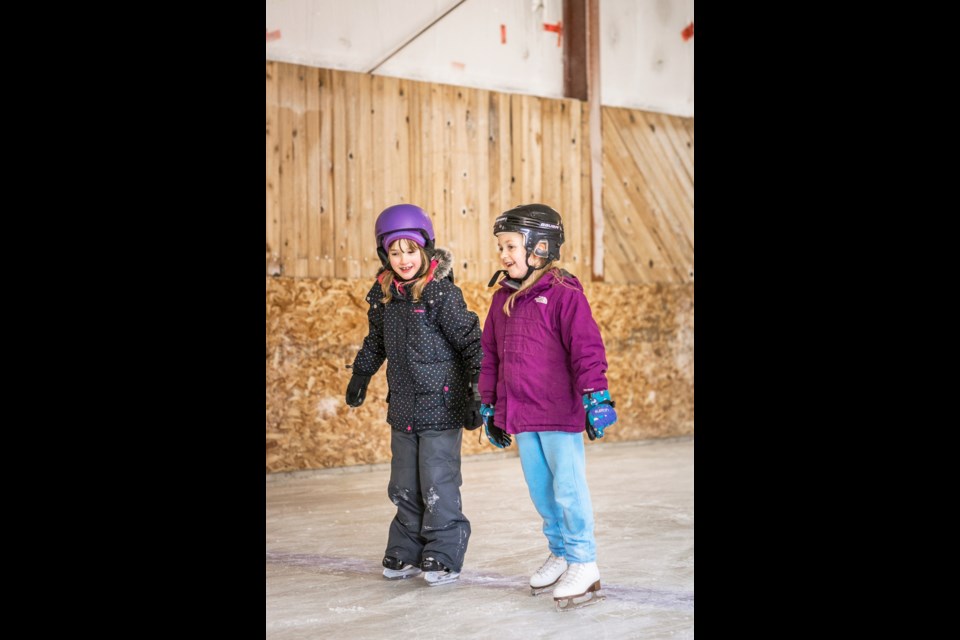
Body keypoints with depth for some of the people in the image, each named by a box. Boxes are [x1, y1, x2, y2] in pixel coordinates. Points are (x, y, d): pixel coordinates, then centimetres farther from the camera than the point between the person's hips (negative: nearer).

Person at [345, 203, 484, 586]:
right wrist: (360, 375, 29)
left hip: (441, 406, -6)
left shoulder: (442, 294, -12)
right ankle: (406, 554, 21)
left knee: (438, 485, -5)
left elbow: (471, 343, -10)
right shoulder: (383, 296, 7)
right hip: (402, 408, 6)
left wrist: (476, 392, -13)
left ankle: (443, 557, 6)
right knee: (404, 487, 11)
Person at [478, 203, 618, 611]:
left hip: (560, 415, -7)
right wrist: (489, 406, 19)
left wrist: (595, 398, -18)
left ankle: (583, 565, 5)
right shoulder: (502, 300, 11)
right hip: (521, 417, 7)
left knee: (568, 488, -4)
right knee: (541, 491, 14)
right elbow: (491, 355, 18)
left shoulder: (564, 295, -11)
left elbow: (587, 349, -14)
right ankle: (560, 554, 27)